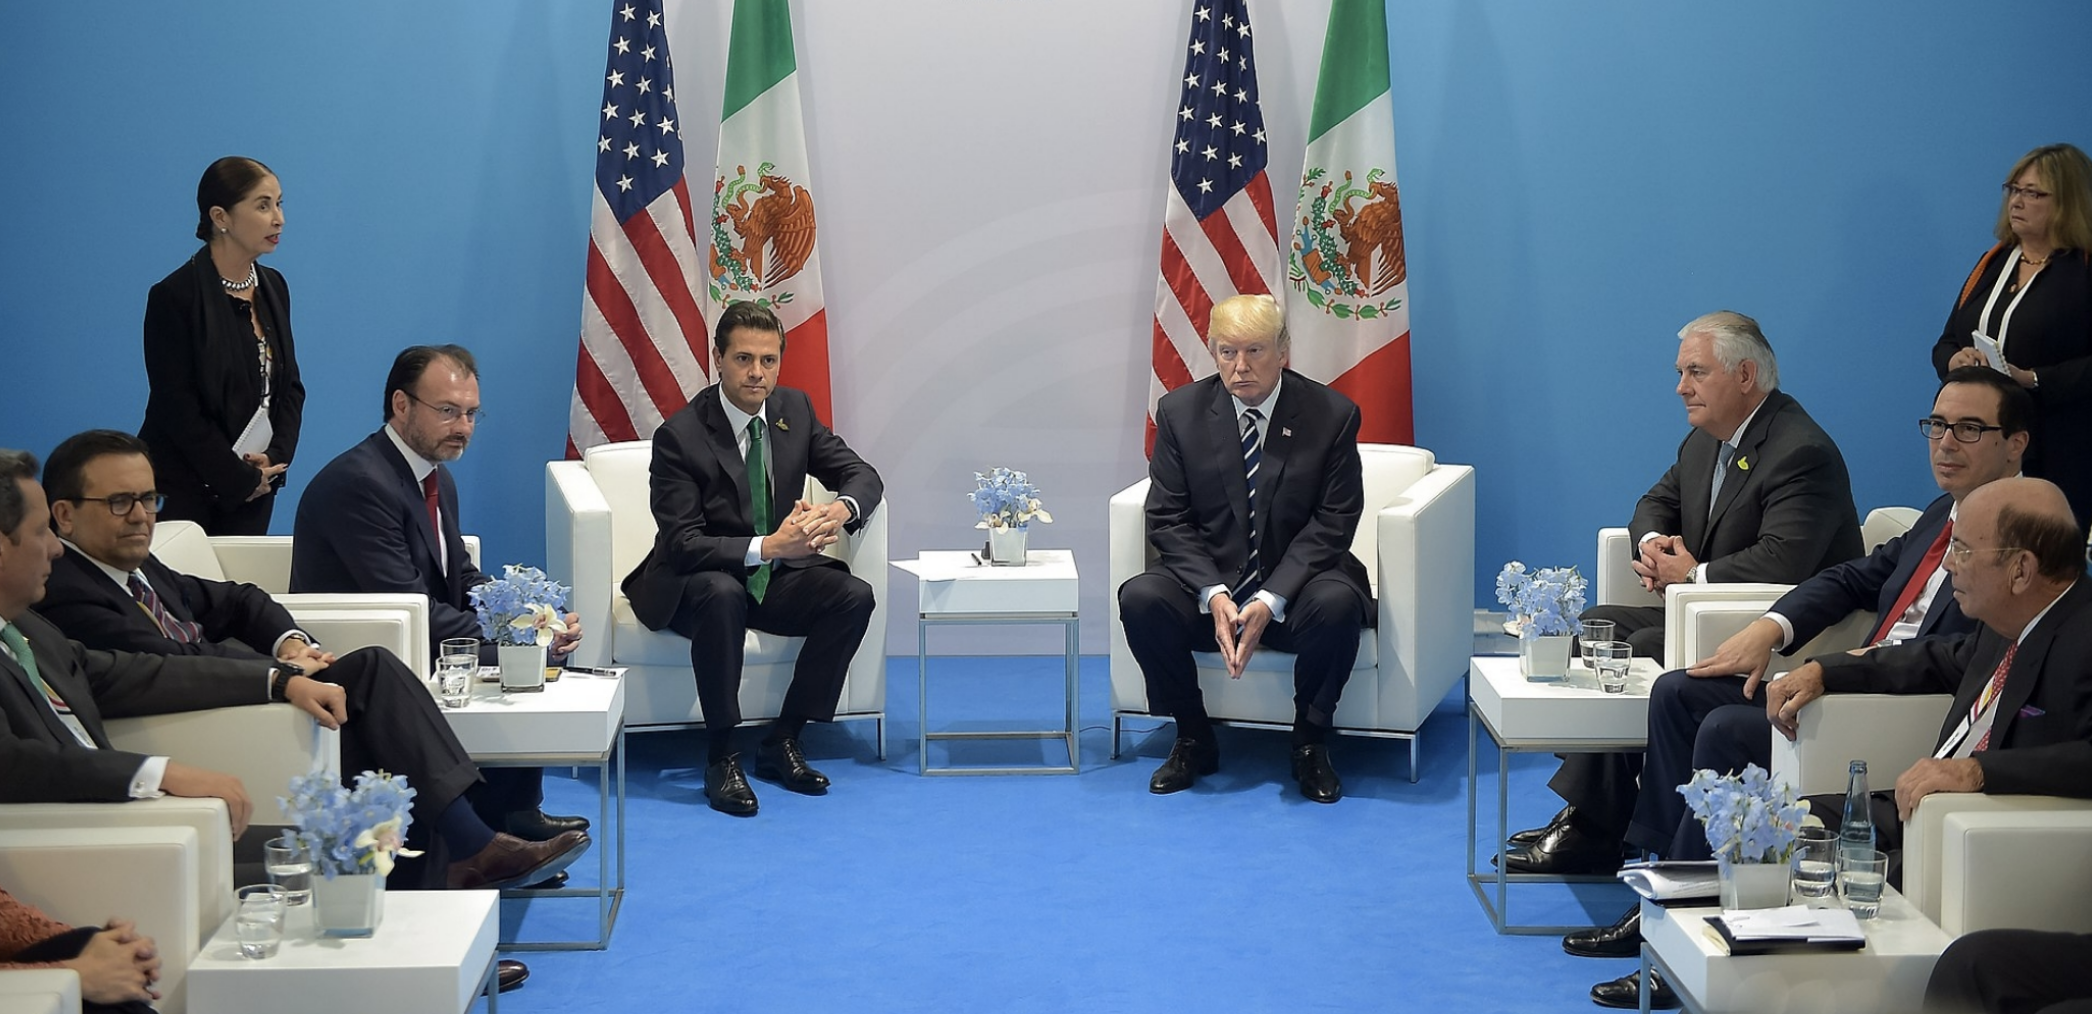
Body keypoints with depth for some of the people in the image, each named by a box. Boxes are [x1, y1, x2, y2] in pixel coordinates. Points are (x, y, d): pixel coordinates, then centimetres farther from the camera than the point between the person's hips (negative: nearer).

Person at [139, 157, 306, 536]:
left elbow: (291, 385, 12)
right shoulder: (175, 297, -12)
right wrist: (240, 479, -12)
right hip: (189, 491, -6)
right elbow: (178, 410, -14)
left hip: (256, 486, 6)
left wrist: (276, 456, -5)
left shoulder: (273, 287, 8)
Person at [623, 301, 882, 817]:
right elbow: (682, 543, -22)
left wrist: (841, 509, -26)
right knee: (722, 593, -39)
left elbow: (862, 475, 0)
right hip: (693, 586, -5)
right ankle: (721, 757, -28)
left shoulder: (794, 410, -1)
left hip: (775, 579, 6)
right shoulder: (679, 435, -18)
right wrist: (766, 546, -37)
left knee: (853, 596, -20)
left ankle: (783, 742, -12)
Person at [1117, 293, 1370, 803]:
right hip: (1210, 580, 2)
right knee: (1140, 598, -27)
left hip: (1294, 583, -2)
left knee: (1337, 603, -35)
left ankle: (1310, 743, -11)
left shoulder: (1331, 415, -7)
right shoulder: (1180, 411, -2)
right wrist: (1213, 595, -20)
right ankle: (1193, 739, -6)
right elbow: (1168, 518, -2)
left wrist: (1269, 601, -22)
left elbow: (1332, 524, -9)